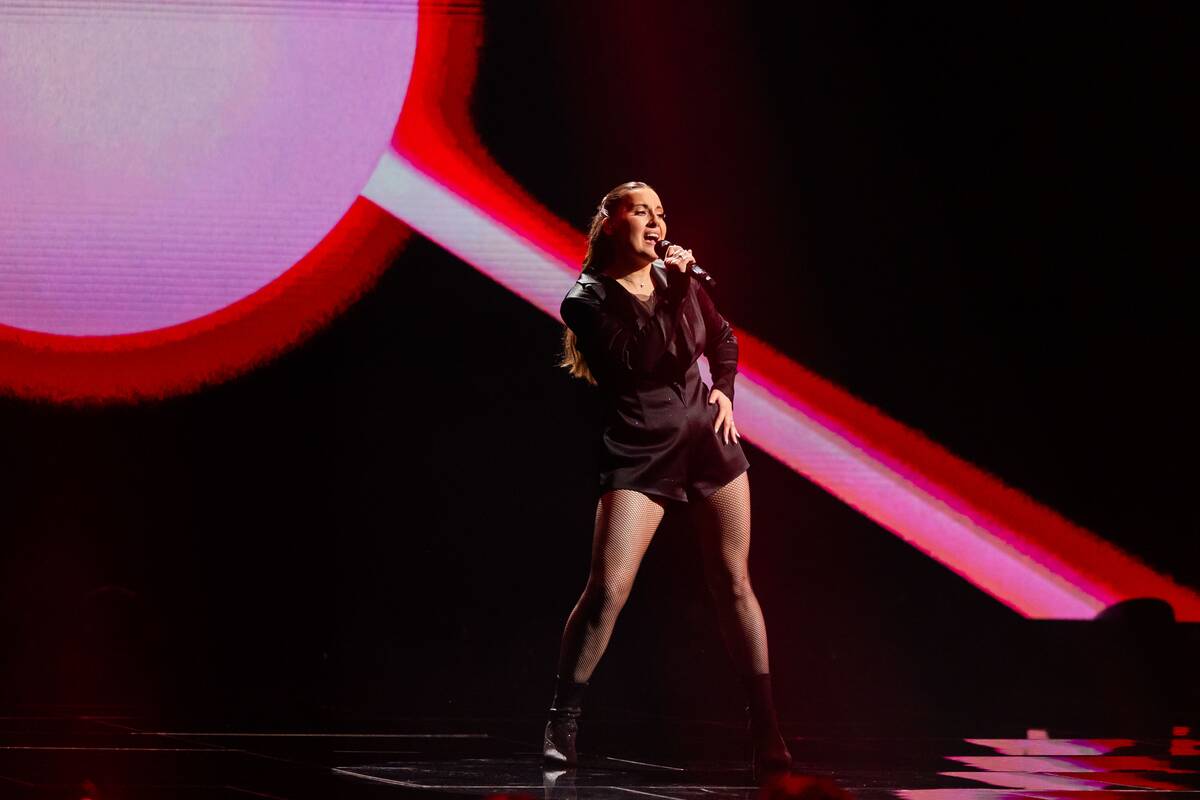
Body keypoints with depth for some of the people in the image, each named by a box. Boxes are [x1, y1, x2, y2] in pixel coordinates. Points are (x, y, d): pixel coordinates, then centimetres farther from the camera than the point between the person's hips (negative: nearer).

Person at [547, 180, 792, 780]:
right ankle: (562, 729, -5)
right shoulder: (586, 301, -9)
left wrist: (723, 389, 6)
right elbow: (637, 363, -23)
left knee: (734, 584, 6)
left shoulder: (676, 278, 6)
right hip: (639, 451, -5)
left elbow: (723, 339, 23)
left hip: (708, 438, 5)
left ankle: (766, 736, 12)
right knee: (607, 589, -16)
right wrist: (674, 293, -23)